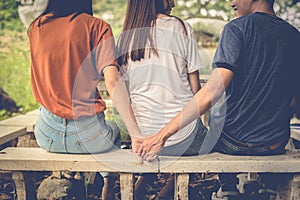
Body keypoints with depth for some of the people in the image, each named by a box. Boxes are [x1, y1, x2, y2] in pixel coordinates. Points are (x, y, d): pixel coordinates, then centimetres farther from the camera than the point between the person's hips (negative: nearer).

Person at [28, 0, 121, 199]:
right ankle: (109, 181, 30)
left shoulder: (36, 28, 3)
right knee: (113, 130, 34)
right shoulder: (96, 26, -9)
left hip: (47, 136, 3)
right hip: (87, 136, -3)